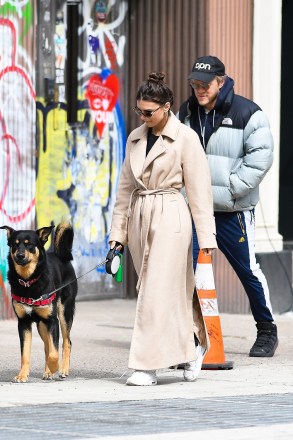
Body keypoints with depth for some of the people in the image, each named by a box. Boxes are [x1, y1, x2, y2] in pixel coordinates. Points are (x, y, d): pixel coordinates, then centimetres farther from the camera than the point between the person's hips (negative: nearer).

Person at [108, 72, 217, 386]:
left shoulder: (185, 138, -6)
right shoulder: (135, 138, 12)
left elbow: (199, 190, -6)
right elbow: (125, 187, 16)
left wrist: (206, 238, -8)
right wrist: (117, 231, 13)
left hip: (170, 217, -6)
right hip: (139, 217, 6)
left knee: (158, 291, -10)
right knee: (173, 290, 12)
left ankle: (148, 366, -9)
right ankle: (193, 345, 30)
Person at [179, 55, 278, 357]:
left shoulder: (246, 113, -8)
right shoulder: (186, 113, 9)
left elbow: (261, 157, -10)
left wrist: (229, 188, -15)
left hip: (233, 209, -4)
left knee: (248, 269, 4)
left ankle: (267, 332, 20)